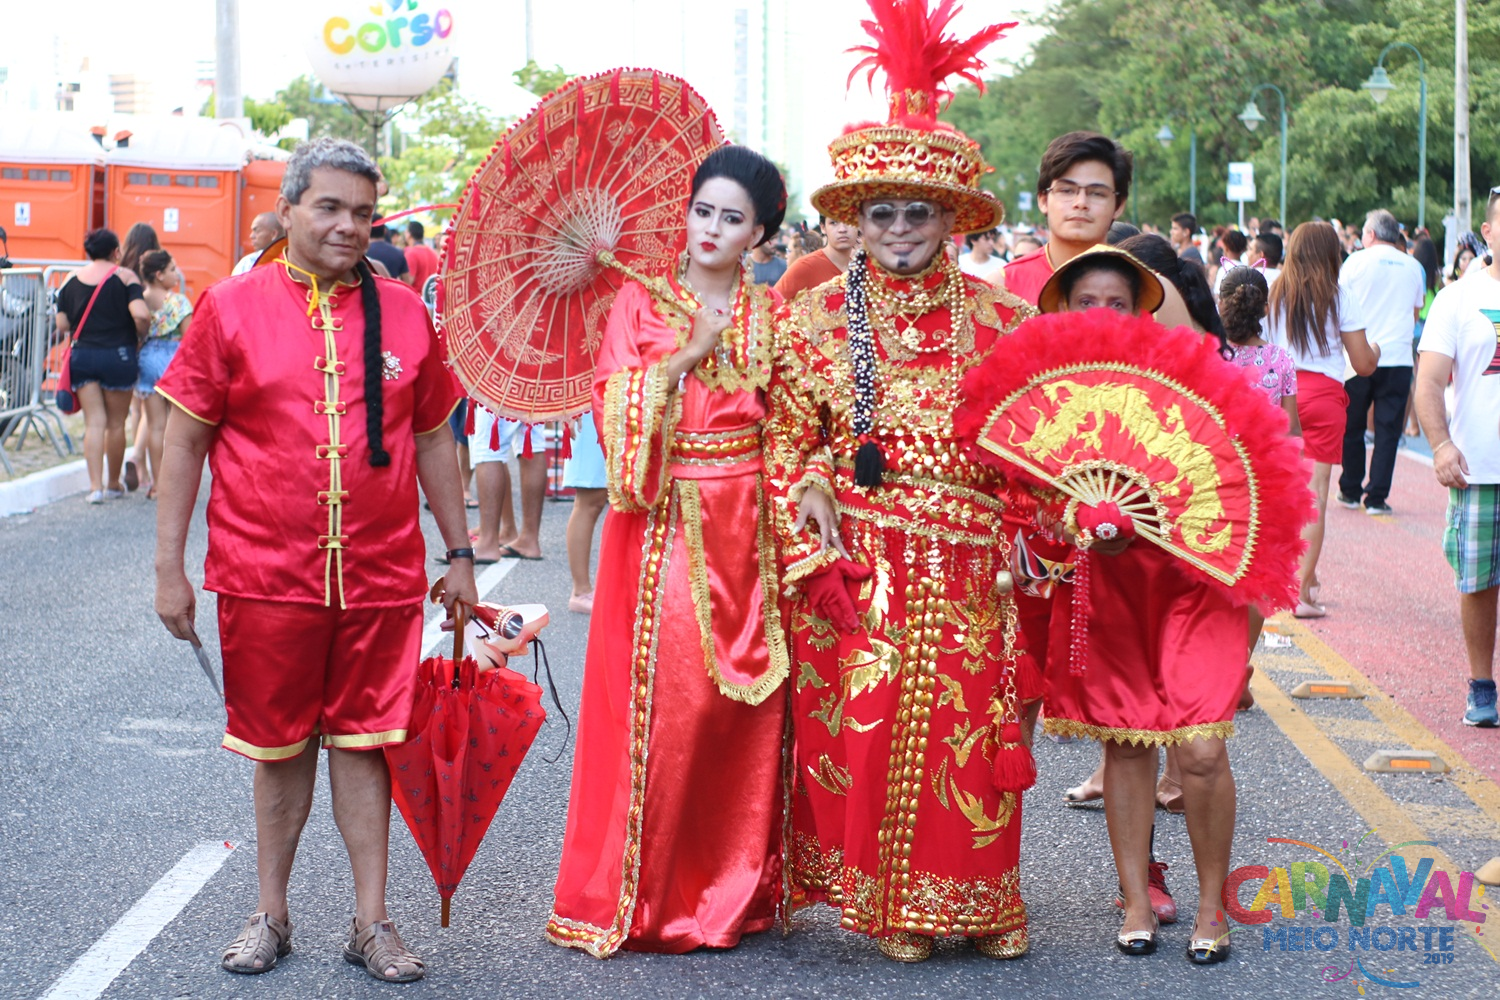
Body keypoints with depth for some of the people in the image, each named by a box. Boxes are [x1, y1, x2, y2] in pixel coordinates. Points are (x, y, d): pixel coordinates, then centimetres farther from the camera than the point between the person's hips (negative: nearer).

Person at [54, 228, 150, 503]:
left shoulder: (72, 279, 4)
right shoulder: (125, 276, -6)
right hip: (118, 356, -2)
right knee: (116, 423, 11)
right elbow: (140, 315, -20)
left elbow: (62, 325, 2)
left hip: (82, 355, 2)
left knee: (94, 422, 4)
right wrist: (141, 338, -1)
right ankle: (114, 485, 21)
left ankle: (96, 486, -6)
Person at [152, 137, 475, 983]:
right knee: (279, 744, 10)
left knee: (363, 740, 7)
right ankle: (272, 913, 25)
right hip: (265, 577, -1)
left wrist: (460, 553, 13)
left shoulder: (404, 313, 5)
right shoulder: (232, 307, -2)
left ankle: (372, 922, 16)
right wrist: (169, 566, -2)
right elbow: (187, 439, 1)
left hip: (380, 578, 1)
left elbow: (434, 438, 13)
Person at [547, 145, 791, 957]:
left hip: (748, 527, 3)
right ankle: (641, 894, 4)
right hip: (664, 522, -3)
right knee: (660, 701, -6)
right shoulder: (641, 301, 4)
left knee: (745, 705, 3)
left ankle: (736, 885, 15)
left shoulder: (771, 312, 11)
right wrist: (688, 356, -13)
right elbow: (614, 404, -8)